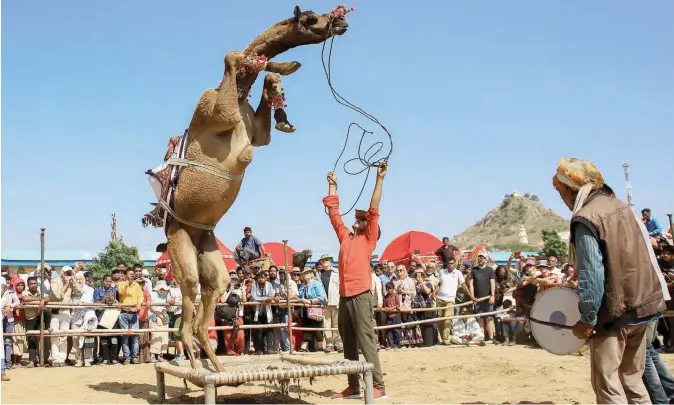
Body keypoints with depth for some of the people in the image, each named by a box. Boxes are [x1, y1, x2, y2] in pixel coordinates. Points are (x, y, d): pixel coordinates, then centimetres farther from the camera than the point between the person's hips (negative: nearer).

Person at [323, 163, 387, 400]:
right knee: (349, 344, 8)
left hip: (361, 295, -6)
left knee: (366, 341, -8)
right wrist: (333, 186, 29)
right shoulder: (345, 236, 18)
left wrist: (379, 179, -7)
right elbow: (333, 212, 25)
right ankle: (353, 387, 13)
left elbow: (374, 210, -4)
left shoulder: (368, 239, 4)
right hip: (344, 296, 6)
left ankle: (378, 387, -6)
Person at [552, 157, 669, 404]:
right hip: (643, 304, 8)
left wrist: (587, 319, -14)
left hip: (614, 312, -8)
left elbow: (591, 275, -21)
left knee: (607, 385, 1)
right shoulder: (620, 206, 9)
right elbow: (644, 253, 16)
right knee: (632, 380, 17)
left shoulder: (584, 219, -16)